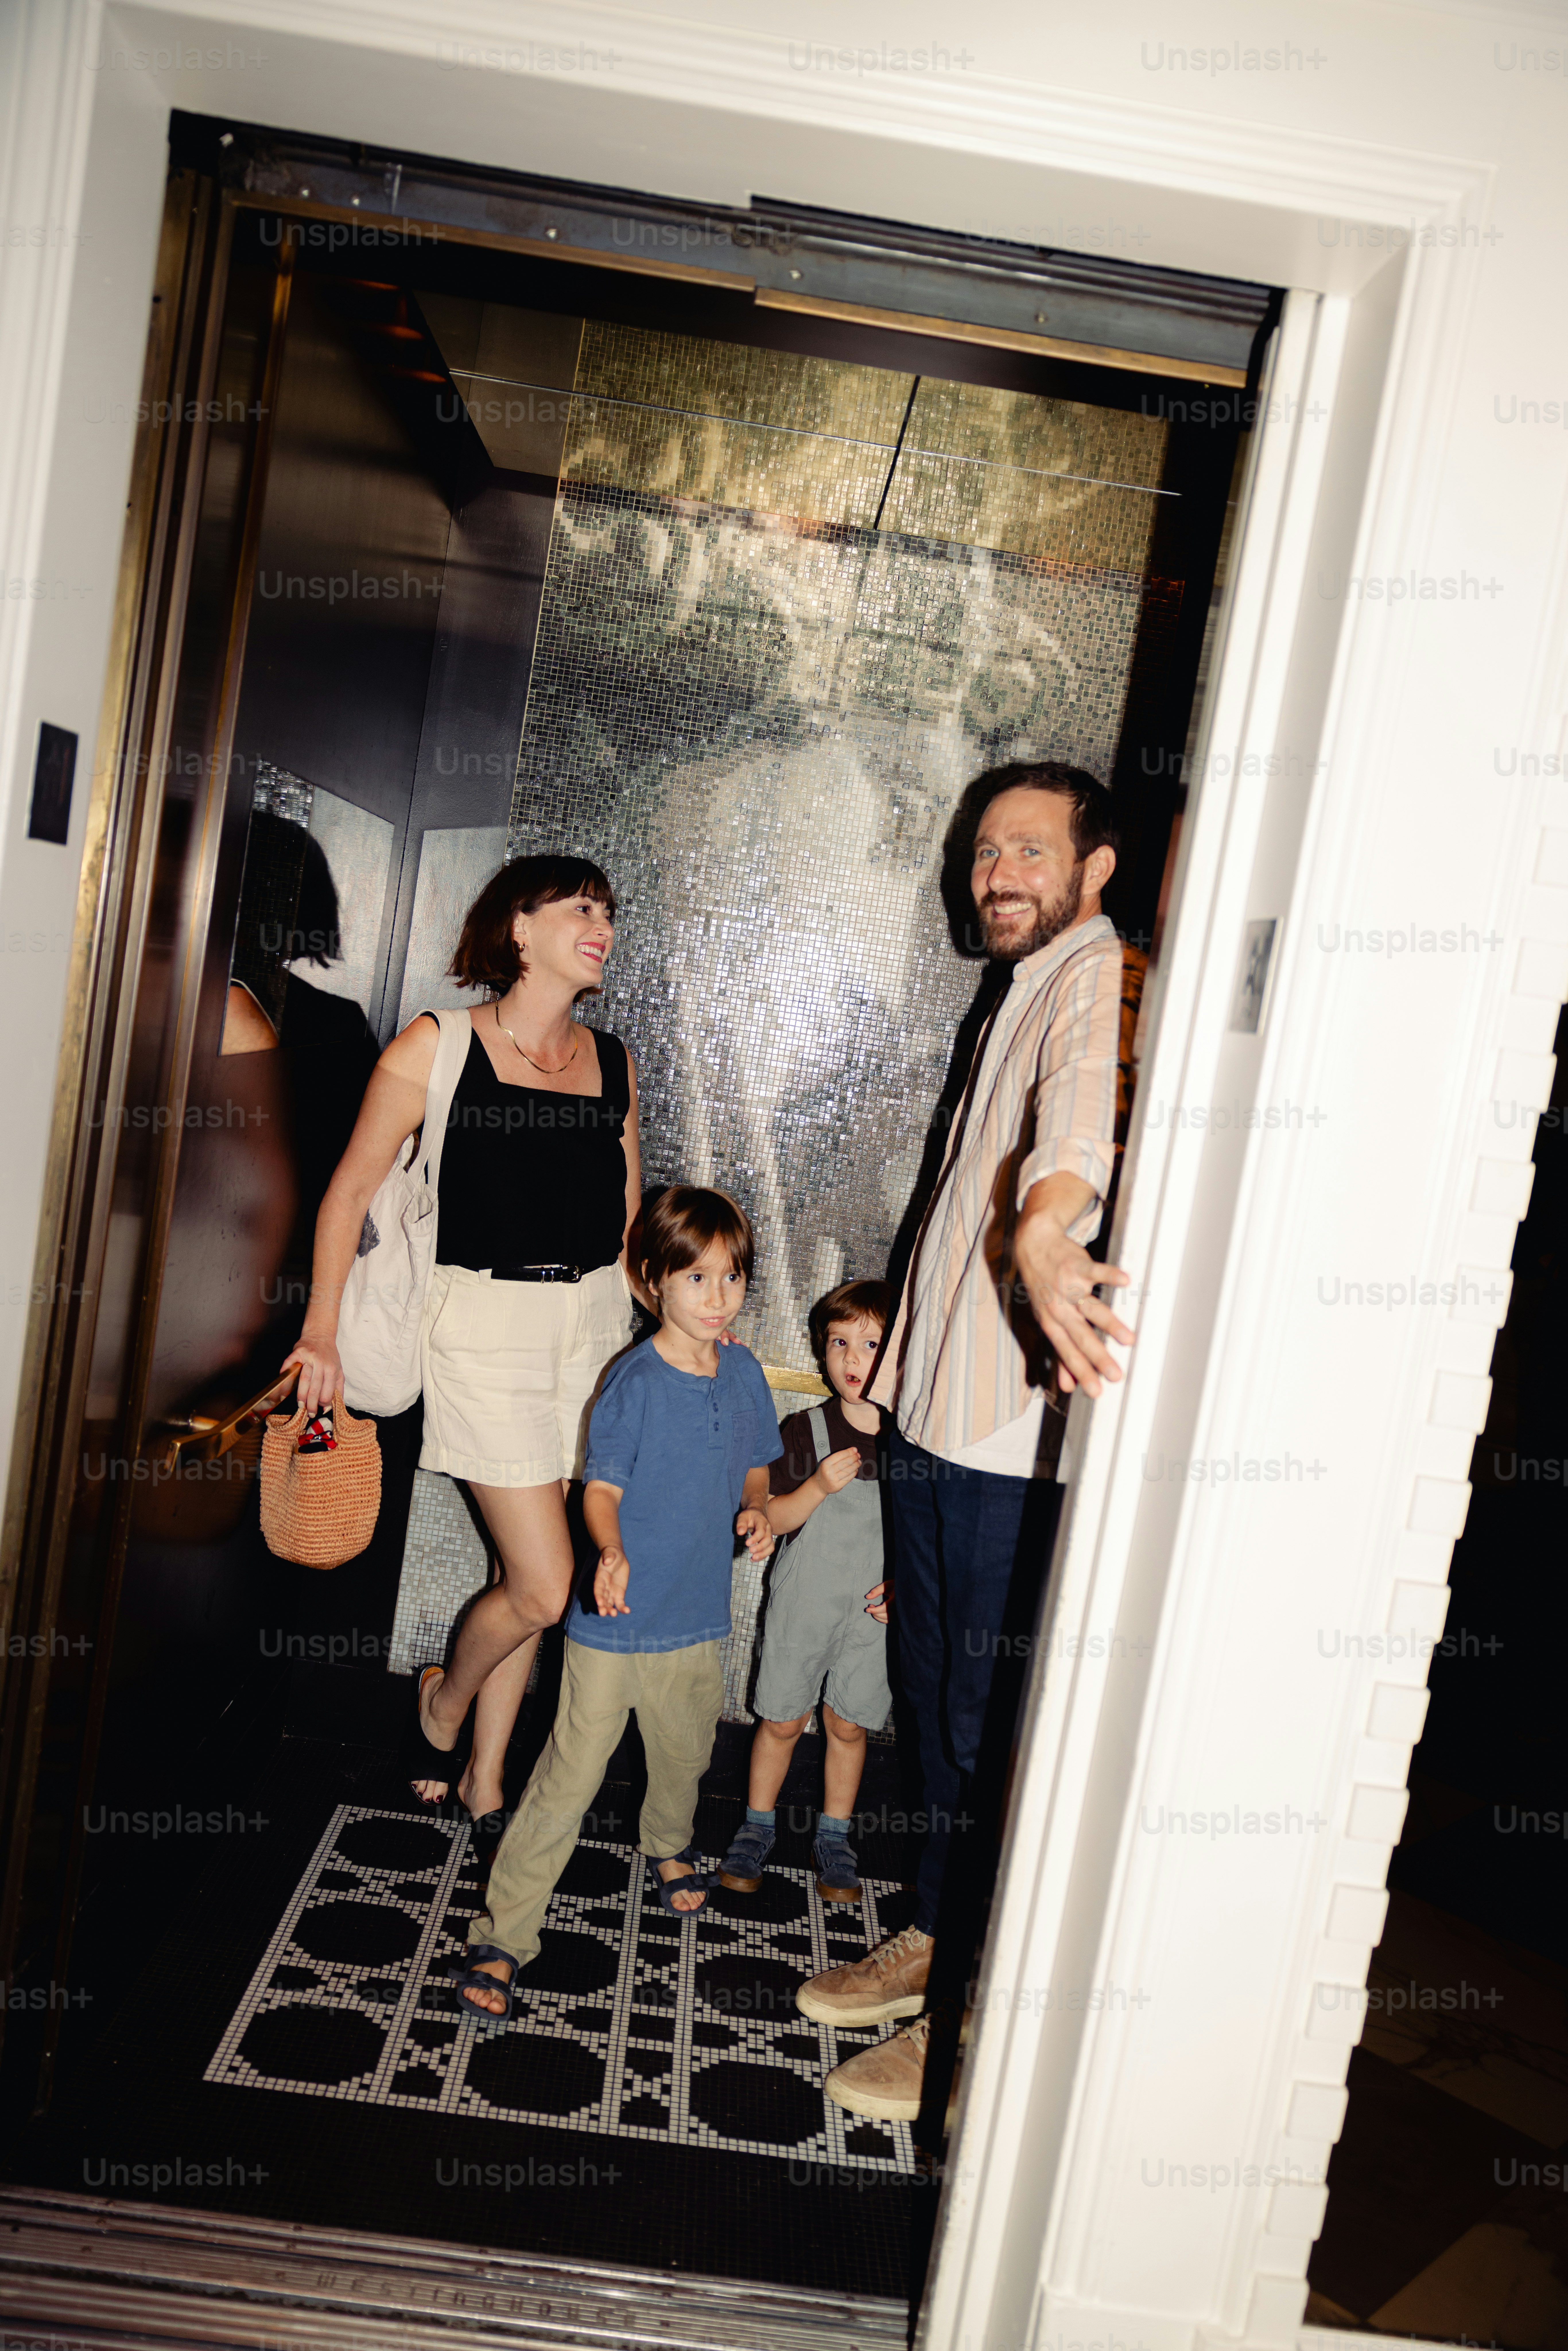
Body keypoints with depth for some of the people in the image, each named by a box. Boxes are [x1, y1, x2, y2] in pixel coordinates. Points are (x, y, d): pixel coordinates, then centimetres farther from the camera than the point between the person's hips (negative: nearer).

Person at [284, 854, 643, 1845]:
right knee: (545, 1589, -6)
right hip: (486, 1319, -4)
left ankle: (484, 1777, 32)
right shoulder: (436, 1048, -6)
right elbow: (354, 1185, -1)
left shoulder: (614, 1063, 8)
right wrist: (322, 1333, -1)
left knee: (531, 1575, 10)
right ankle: (443, 1702, 28)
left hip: (594, 1318, 5)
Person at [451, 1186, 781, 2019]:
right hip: (615, 1621, -5)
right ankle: (502, 1934, 11)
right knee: (569, 1775, -2)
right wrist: (613, 1554, -36)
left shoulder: (744, 1373, 0)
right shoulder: (634, 1382, -17)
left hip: (697, 1617, 6)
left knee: (685, 1755, 24)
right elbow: (602, 1488, -17)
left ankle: (668, 1847, 55)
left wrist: (756, 1510, -7)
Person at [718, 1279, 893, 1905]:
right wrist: (820, 1486, -23)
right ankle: (757, 1828, 29)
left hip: (875, 1611, 1)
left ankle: (834, 1837, 31)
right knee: (781, 1720, 9)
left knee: (848, 1725, 13)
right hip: (803, 1602, 0)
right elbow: (776, 1519, -6)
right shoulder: (804, 1431, -9)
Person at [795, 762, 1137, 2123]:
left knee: (995, 1729, 3)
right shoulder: (1028, 991, 18)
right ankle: (936, 1938, 38)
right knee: (939, 1697, 20)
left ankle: (973, 2019, 20)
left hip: (1020, 1442, -9)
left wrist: (1043, 1229, -57)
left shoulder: (1103, 979, -12)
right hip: (938, 1414, 9)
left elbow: (1087, 1106, -37)